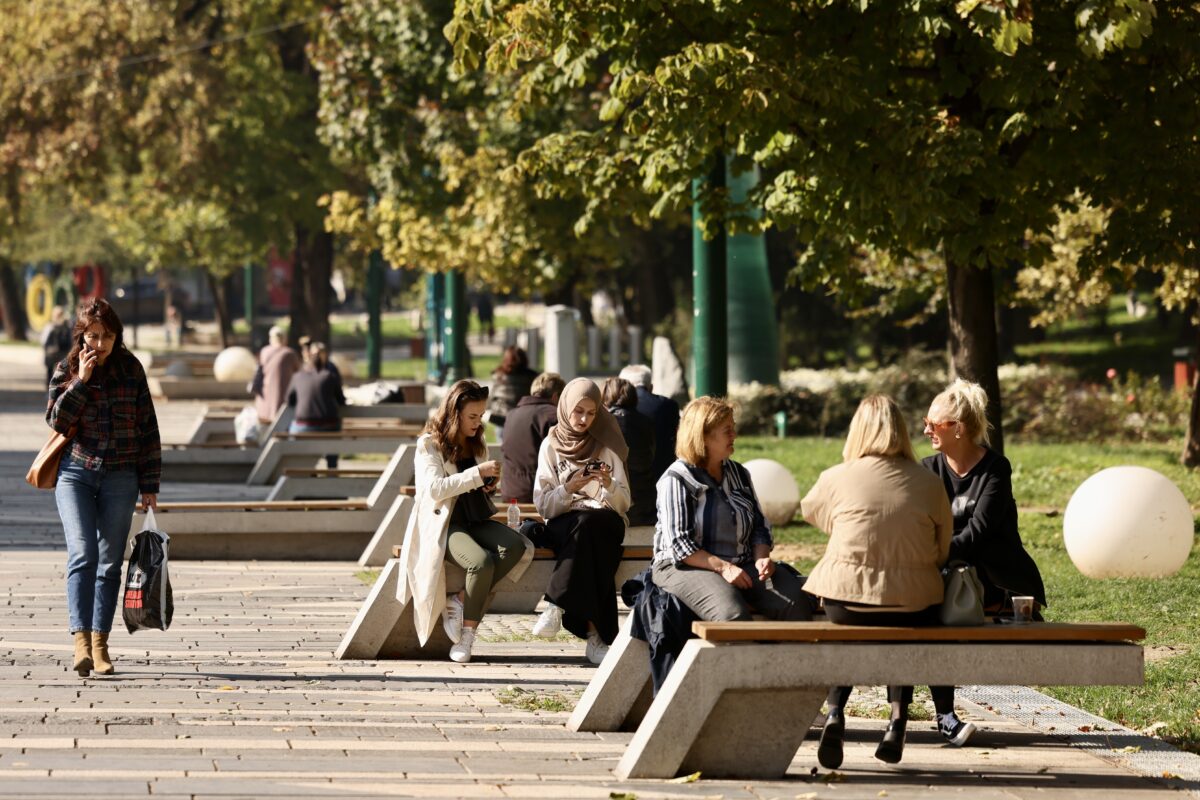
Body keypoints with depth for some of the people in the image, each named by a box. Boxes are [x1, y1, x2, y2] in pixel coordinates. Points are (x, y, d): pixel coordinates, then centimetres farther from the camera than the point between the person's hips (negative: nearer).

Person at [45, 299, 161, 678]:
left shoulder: (131, 369, 4)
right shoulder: (66, 369, 2)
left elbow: (147, 428, 7)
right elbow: (56, 420, -9)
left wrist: (150, 483, 4)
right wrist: (81, 381, -17)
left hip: (120, 476, 2)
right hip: (75, 472, -2)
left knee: (110, 562, 4)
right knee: (82, 554, -15)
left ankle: (100, 645, 10)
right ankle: (81, 642, -23)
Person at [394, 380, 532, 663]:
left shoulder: (477, 444, 19)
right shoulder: (429, 444, -3)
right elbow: (436, 488, -17)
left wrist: (488, 486, 7)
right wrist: (477, 474, -21)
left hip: (476, 520, 7)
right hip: (443, 524, -7)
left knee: (519, 547, -26)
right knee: (483, 561, -36)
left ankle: (460, 601, -17)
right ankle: (467, 636, -18)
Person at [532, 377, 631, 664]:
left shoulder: (606, 447, 8)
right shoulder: (551, 445, 8)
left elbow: (623, 504, 4)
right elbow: (543, 505, 1)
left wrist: (609, 485, -17)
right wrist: (569, 488, -18)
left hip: (605, 522, 0)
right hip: (564, 525, 0)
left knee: (586, 525, -37)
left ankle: (558, 606, -36)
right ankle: (595, 634, -41)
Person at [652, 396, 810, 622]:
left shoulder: (739, 474, 17)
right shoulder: (676, 479, -4)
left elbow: (760, 527, 20)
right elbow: (679, 544, -11)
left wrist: (761, 558, -2)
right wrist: (722, 567, -20)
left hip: (742, 565, 6)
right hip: (687, 568, -6)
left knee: (796, 602, -21)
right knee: (733, 613, -38)